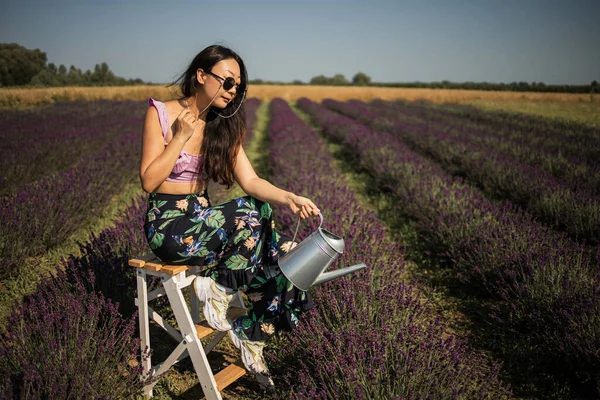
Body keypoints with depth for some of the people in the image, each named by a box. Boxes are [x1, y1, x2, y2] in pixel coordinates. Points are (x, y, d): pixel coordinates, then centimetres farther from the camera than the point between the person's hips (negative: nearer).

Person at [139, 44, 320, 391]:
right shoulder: (161, 114, -9)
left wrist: (289, 198, -24)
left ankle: (251, 333, 1)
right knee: (249, 218, -28)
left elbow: (251, 181, -6)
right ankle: (220, 287, -5)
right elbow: (148, 181, -13)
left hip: (202, 218, 6)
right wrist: (182, 136, -18)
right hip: (168, 224, -6)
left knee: (282, 252, -13)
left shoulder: (224, 125, 5)